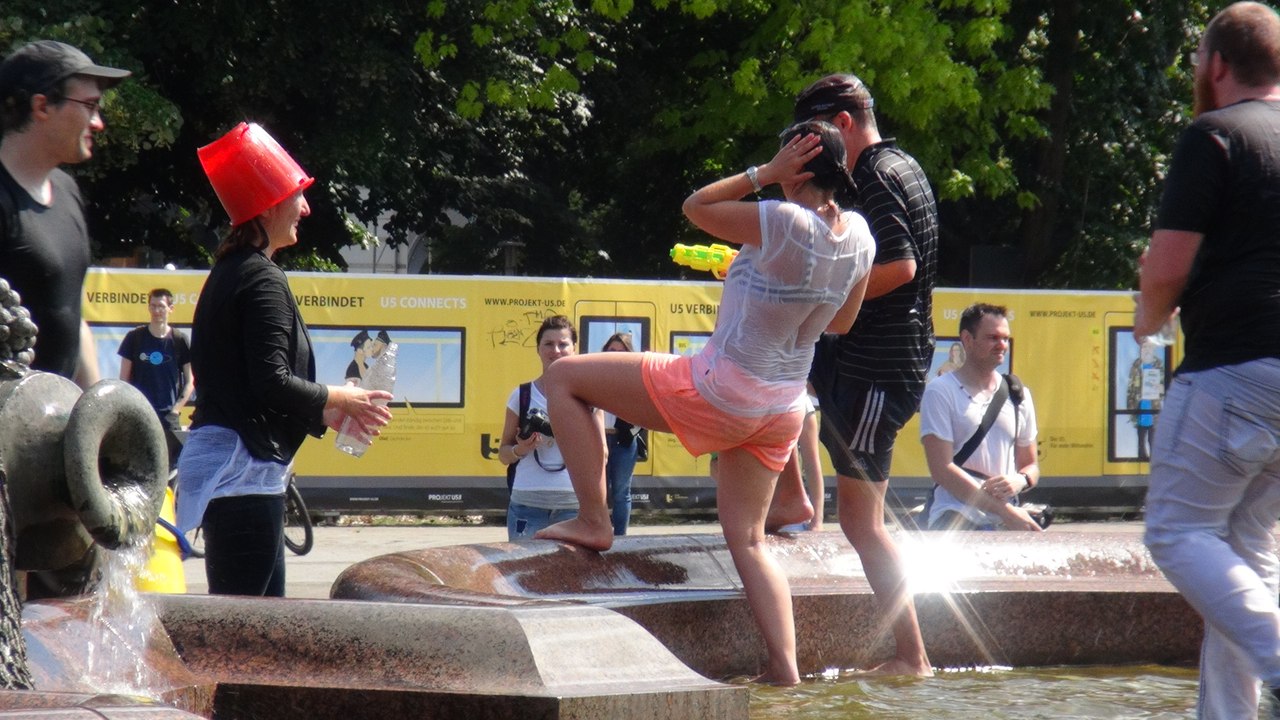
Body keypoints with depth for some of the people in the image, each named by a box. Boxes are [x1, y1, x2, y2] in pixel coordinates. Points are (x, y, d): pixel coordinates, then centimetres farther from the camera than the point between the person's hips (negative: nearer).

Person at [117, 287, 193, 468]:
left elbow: (190, 382, 7)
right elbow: (124, 379, 8)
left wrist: (176, 409, -5)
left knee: (170, 466, -8)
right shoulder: (135, 337, 5)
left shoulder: (180, 340, 4)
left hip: (168, 416, 0)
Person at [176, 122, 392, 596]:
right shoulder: (262, 280, -13)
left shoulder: (228, 274, 17)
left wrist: (324, 416, 18)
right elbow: (271, 384, -20)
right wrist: (339, 398, -6)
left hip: (230, 464, 11)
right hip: (243, 469, -11)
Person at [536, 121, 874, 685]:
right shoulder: (859, 236, -1)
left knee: (564, 379, 4)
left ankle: (593, 521, 4)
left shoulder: (782, 223, -22)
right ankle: (784, 667, 1)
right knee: (747, 540, 14)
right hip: (782, 410, 7)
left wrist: (765, 173, -7)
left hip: (717, 392, -7)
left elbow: (696, 206, -6)